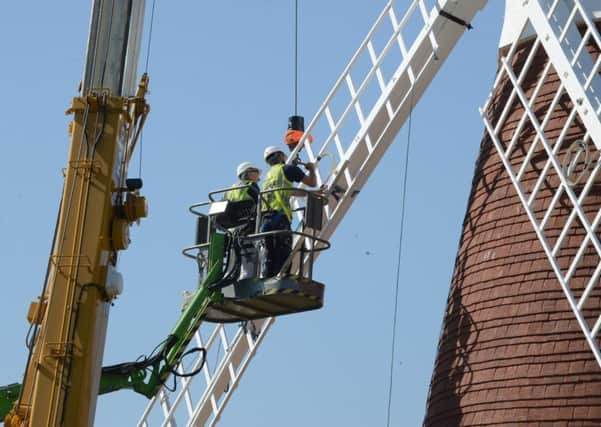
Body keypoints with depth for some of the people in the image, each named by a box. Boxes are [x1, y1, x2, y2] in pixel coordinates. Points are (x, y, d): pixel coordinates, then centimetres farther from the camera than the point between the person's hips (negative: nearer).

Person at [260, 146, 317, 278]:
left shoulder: (269, 175, 29)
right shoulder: (288, 168, 5)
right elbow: (312, 183, 8)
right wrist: (312, 169, 28)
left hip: (266, 218, 7)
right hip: (280, 217, -7)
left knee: (268, 256, 5)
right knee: (282, 256, -10)